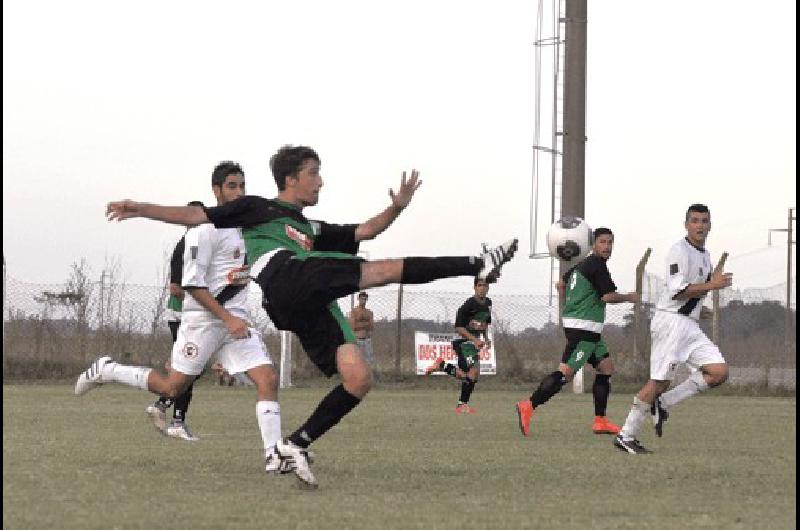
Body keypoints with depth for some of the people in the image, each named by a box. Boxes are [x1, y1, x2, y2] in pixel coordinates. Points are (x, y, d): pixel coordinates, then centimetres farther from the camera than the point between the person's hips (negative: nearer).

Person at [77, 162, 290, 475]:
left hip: (235, 319, 7)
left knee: (268, 379, -10)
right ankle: (106, 371, 21)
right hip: (202, 319, -7)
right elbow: (192, 284, -16)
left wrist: (240, 277, 6)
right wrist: (228, 318, -20)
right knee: (173, 387, 1)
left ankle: (274, 456, -13)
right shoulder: (205, 229, -12)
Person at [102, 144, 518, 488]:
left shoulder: (313, 230, 40)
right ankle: (478, 264, -13)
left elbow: (365, 231, 37)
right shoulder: (259, 208, 22)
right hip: (288, 282, -7)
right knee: (387, 270, -16)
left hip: (315, 308, 7)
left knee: (358, 379, -10)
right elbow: (196, 216, 17)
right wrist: (141, 209, 6)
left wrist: (396, 207, 18)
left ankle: (297, 444, -4)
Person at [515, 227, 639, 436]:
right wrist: (630, 297, 1)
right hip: (583, 328, -11)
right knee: (566, 372, -15)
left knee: (606, 367, 12)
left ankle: (600, 421, 10)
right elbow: (608, 296, -16)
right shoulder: (597, 264, -12)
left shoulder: (584, 263, 17)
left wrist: (570, 307, 33)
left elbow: (561, 284, 28)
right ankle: (529, 406, -19)